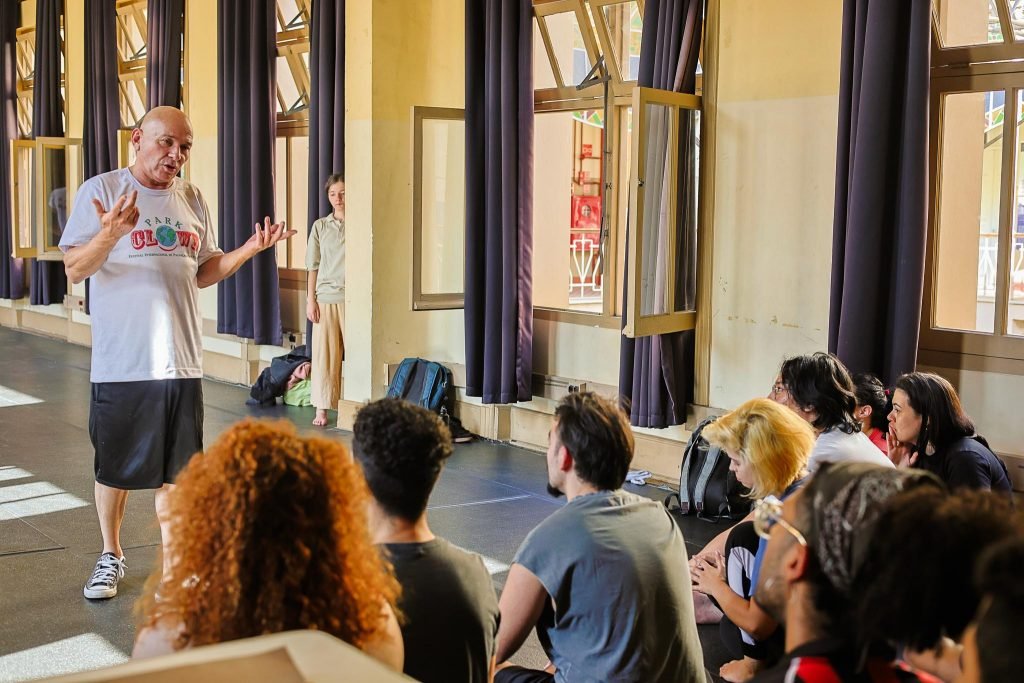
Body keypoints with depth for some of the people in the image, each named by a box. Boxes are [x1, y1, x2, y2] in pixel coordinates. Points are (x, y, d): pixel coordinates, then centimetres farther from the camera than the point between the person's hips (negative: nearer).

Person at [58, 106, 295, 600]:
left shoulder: (192, 200, 10)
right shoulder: (101, 190, -5)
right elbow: (75, 270, -10)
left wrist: (250, 249, 0)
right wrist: (110, 234, -29)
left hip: (181, 360, 4)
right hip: (120, 361, -3)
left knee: (174, 470, 9)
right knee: (115, 467, 10)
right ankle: (111, 556, 31)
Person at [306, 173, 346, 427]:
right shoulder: (320, 226, 10)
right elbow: (313, 267, 11)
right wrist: (310, 300, 4)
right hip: (326, 297, 2)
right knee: (324, 354, 3)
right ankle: (322, 408, 8)